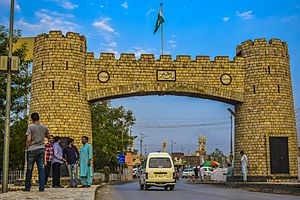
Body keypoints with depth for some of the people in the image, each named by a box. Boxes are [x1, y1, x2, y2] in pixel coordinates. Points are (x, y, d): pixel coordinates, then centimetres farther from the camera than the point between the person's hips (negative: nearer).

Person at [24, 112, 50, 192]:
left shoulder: (31, 127, -8)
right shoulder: (44, 127, 5)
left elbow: (28, 140, -12)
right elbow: (48, 136, 21)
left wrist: (27, 148, 0)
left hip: (32, 150, -3)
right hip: (41, 149, 3)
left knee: (29, 169, 6)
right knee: (41, 169, 2)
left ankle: (27, 187, 11)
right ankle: (41, 187, -1)